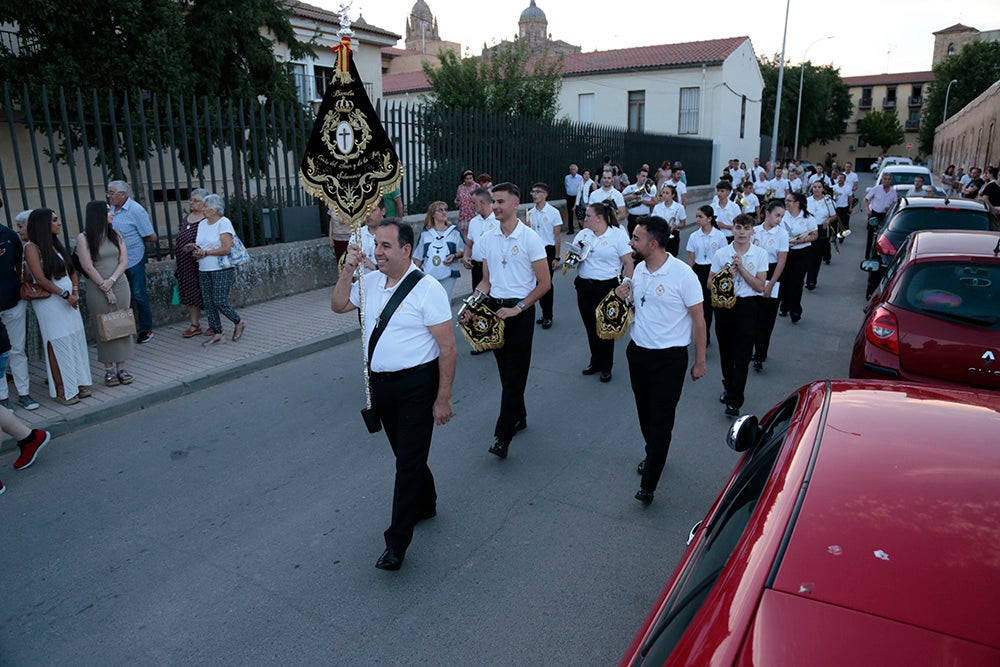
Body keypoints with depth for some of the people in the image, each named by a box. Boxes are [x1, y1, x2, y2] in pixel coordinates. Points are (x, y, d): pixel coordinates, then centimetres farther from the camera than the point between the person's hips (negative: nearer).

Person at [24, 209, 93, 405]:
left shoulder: (55, 243, 13)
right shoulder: (32, 247, -10)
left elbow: (72, 269, 14)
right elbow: (40, 279, -15)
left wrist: (75, 291, 0)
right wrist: (65, 294, -12)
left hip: (68, 299, 7)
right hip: (49, 302, -7)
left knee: (76, 340, 8)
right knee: (58, 344, -2)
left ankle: (78, 382, 18)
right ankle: (63, 390, 8)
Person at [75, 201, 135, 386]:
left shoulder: (116, 235, 9)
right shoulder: (84, 238, -3)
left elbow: (124, 261, 3)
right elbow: (87, 267, -9)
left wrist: (112, 280, -11)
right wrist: (105, 289, -10)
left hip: (120, 285, 4)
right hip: (97, 288, -4)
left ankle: (121, 367, 10)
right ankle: (109, 369, 7)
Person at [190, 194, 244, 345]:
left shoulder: (224, 223, -9)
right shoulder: (202, 224, 14)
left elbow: (226, 249, -17)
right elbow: (197, 245, 20)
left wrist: (205, 252, -13)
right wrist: (197, 252, -4)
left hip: (221, 270, -7)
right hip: (204, 270, 8)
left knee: (220, 301, -9)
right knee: (208, 303, 6)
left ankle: (238, 323, 15)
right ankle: (217, 334, 14)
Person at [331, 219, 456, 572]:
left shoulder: (427, 289, -17)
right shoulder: (371, 281, 4)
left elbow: (448, 347, -17)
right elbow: (338, 305, 10)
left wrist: (443, 398, -18)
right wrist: (349, 268, -4)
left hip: (416, 385, -7)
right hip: (380, 382, 7)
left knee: (409, 460, -1)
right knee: (404, 453, 21)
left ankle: (397, 542, 10)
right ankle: (425, 505, 44)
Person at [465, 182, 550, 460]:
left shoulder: (530, 238, -10)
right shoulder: (487, 239, 6)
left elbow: (544, 283, -9)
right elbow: (487, 281, 13)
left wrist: (518, 308, -15)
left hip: (520, 310, -5)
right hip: (494, 308, 6)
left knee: (515, 373, -4)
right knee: (505, 370, 14)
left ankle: (502, 436, -1)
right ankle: (519, 417, 33)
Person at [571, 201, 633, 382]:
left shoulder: (618, 235, -8)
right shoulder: (583, 234, 8)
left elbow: (628, 264, -9)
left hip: (608, 287, -5)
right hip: (584, 287, 5)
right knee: (590, 327, 12)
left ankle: (606, 367, 20)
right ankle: (595, 362, 30)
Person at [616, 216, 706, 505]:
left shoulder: (682, 274, -17)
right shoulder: (639, 269, 3)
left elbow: (698, 319, -11)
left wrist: (700, 361, -7)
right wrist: (626, 296, -5)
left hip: (669, 358, -6)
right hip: (638, 351, 6)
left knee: (661, 420, 0)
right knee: (644, 413, 19)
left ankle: (648, 485, 7)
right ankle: (653, 456, 43)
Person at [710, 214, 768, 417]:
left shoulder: (760, 254, -1)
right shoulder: (721, 254, 0)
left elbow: (760, 286, -6)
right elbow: (711, 284, 3)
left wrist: (742, 268, -15)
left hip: (747, 307, -2)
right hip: (724, 305, 2)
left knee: (742, 355, -3)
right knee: (726, 351, 14)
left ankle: (734, 401, 1)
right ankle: (728, 387, 37)